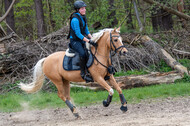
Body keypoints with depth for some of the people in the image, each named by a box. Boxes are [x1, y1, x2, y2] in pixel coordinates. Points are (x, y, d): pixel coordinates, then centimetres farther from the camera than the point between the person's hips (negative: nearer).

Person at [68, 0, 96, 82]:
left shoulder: (83, 18, 10)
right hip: (75, 41, -9)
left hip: (82, 40, 9)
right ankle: (83, 74, -26)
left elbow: (86, 31, 17)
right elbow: (78, 34, -23)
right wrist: (89, 41, -26)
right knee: (83, 53, -32)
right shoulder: (75, 19, -19)